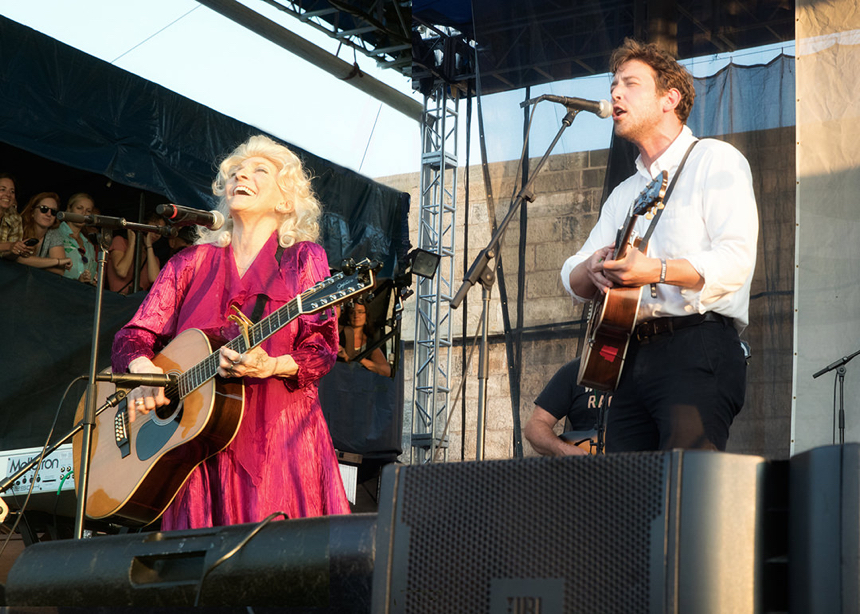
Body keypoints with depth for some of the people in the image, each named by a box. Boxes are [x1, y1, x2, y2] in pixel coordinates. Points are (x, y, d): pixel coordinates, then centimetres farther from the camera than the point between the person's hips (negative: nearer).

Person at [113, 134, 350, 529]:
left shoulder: (302, 259, 8)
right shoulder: (191, 263, 16)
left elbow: (321, 349, -1)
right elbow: (133, 335, 11)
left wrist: (271, 367, -21)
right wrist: (143, 370, -11)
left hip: (277, 433, -2)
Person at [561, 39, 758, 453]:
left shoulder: (715, 160, 5)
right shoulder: (624, 194, 28)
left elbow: (736, 262, -10)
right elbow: (572, 279, 21)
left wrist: (657, 271, -24)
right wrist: (593, 269, -4)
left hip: (699, 346, -7)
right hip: (632, 356, 7)